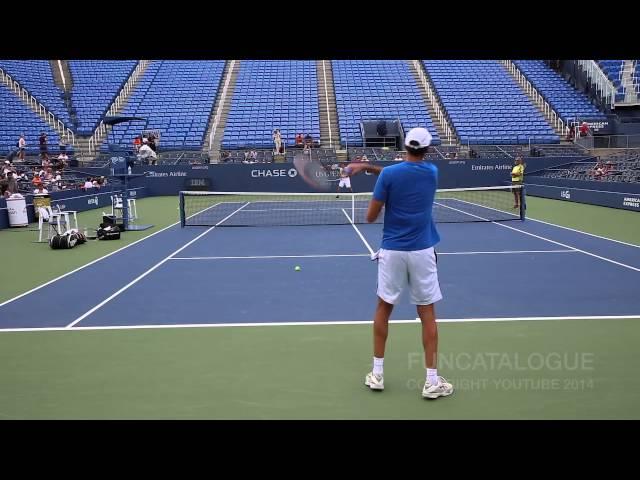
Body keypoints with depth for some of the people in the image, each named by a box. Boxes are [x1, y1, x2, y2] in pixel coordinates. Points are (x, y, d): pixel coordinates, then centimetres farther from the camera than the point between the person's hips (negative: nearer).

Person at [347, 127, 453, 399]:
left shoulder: (388, 175, -8)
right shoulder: (432, 172, 3)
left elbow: (371, 217, -4)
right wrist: (368, 166, 10)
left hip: (392, 251, -1)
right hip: (422, 251, 1)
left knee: (384, 308, 13)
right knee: (427, 314, 5)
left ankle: (377, 374, 19)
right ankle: (432, 381, 8)